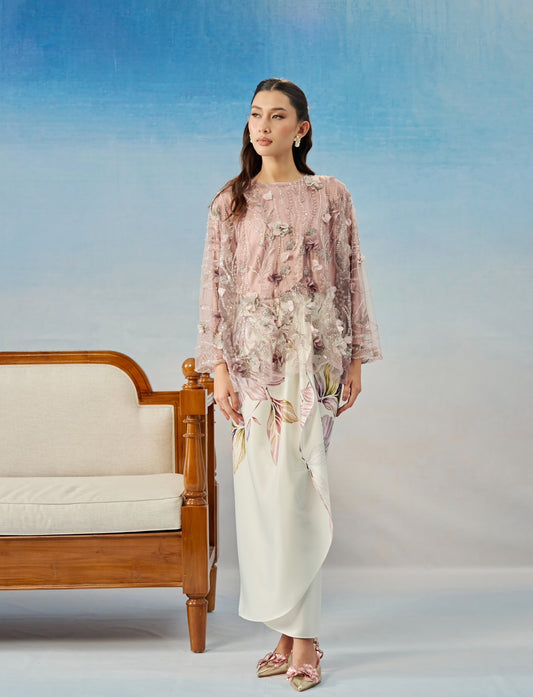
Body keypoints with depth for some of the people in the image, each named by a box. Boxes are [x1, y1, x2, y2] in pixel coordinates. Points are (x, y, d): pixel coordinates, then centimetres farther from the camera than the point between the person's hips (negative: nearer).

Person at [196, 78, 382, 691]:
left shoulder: (331, 196, 5)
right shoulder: (230, 202, 7)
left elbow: (351, 277, 6)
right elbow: (215, 285, 3)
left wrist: (356, 359, 3)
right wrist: (220, 369, -5)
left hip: (313, 356, -2)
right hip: (253, 357, 2)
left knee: (293, 489, -7)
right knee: (260, 491, 2)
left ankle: (301, 635, 4)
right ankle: (288, 630, 15)